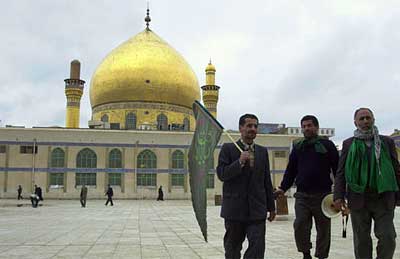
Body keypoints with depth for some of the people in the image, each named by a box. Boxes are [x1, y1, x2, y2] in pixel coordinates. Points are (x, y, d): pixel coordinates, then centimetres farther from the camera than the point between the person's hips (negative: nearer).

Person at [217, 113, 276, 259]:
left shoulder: (263, 151, 11)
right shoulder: (228, 149, 0)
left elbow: (267, 181, 13)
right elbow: (221, 174, -9)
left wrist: (271, 207, 13)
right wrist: (239, 162, -21)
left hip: (257, 210, 3)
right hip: (234, 209, -2)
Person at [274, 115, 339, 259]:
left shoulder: (327, 145, 2)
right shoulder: (298, 146, 11)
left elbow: (337, 169, 0)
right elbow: (290, 170, 14)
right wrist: (283, 188, 3)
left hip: (322, 195, -2)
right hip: (302, 195, 2)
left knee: (323, 229, 6)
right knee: (300, 225, -7)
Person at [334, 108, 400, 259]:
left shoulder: (387, 142, 10)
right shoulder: (348, 144, 8)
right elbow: (340, 173, 6)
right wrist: (338, 196, -5)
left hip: (384, 198, 0)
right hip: (358, 199, 0)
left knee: (388, 238, -6)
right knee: (361, 241, 7)